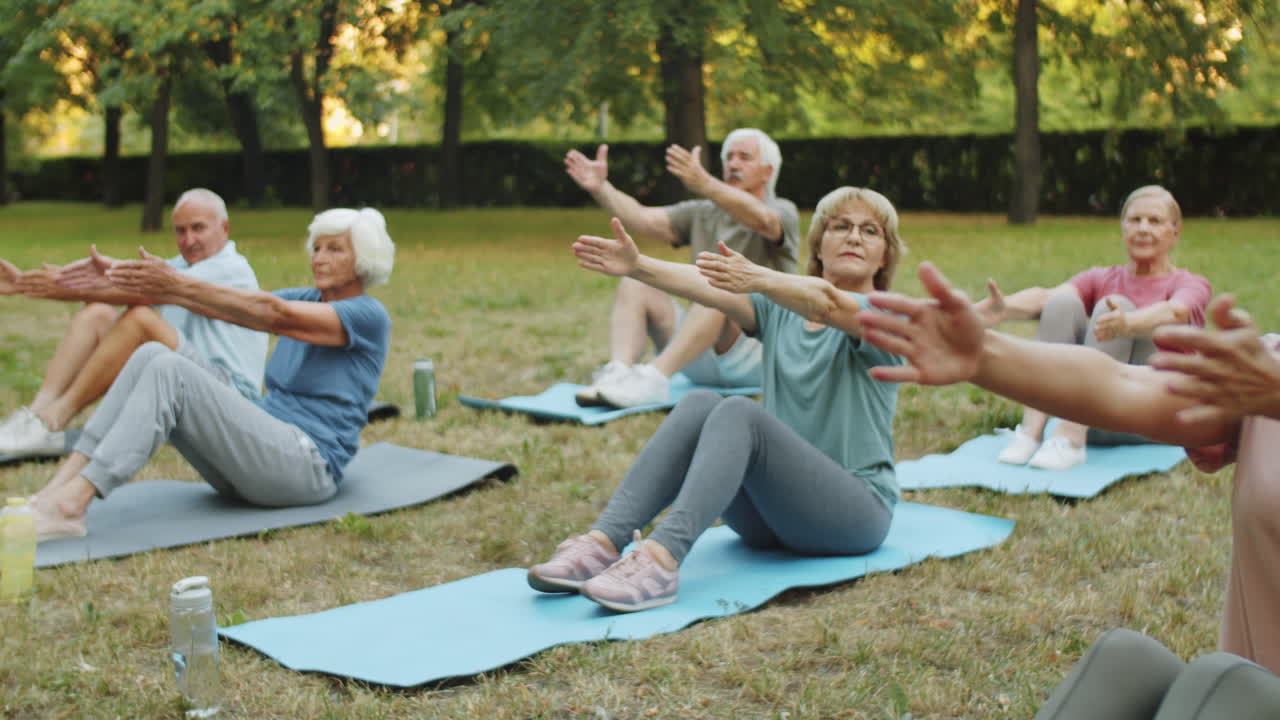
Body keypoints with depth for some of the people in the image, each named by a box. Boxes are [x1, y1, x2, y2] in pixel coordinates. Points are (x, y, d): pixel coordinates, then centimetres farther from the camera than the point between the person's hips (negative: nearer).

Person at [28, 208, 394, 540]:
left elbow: (274, 315, -19)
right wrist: (157, 285, -14)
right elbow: (227, 305, 3)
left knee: (170, 371, -24)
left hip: (307, 466, -8)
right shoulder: (307, 300, 19)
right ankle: (52, 493, -21)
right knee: (152, 355, -12)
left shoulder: (370, 316, -4)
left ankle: (69, 506, -34)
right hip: (257, 454, 8)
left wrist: (179, 284, -25)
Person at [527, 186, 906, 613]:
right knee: (699, 405, -23)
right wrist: (638, 266, -24)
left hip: (856, 510, -4)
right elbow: (711, 290, -6)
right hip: (772, 513, 5)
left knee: (739, 413, -30)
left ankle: (661, 559, -49)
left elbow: (827, 305, -25)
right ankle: (602, 543, -36)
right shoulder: (780, 307, 13)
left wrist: (761, 279, -45)